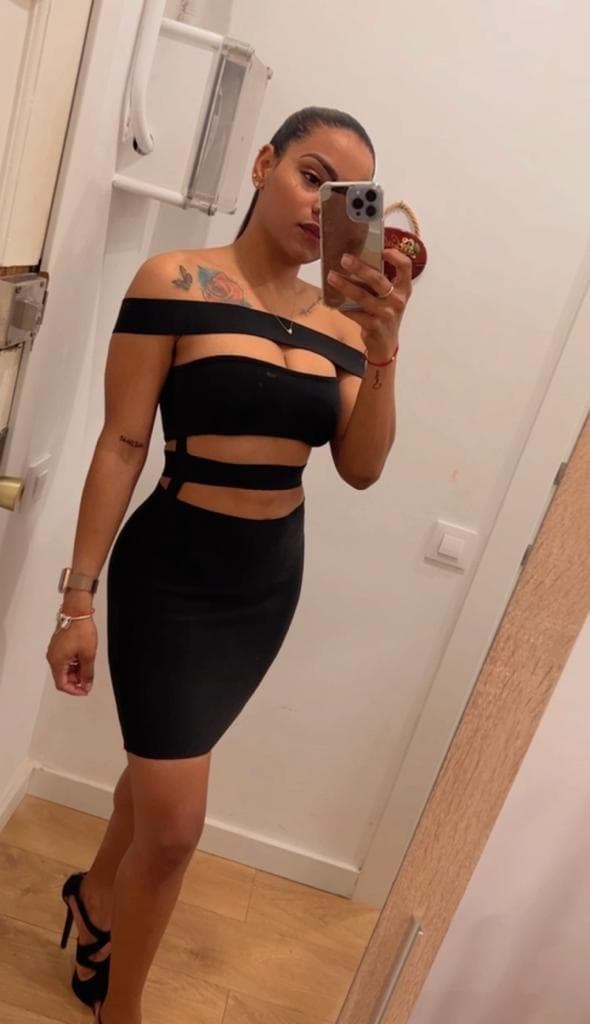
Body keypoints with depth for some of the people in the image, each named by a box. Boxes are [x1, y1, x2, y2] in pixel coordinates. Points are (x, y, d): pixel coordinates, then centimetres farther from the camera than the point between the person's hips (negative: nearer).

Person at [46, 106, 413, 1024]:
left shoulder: (337, 322, 2)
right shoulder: (176, 280, -11)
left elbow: (362, 467, -5)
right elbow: (122, 445, -12)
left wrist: (382, 350, -19)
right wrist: (78, 597, -13)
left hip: (270, 579, 5)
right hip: (173, 571, -5)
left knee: (165, 766, 22)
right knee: (174, 826, 0)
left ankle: (98, 894, 53)